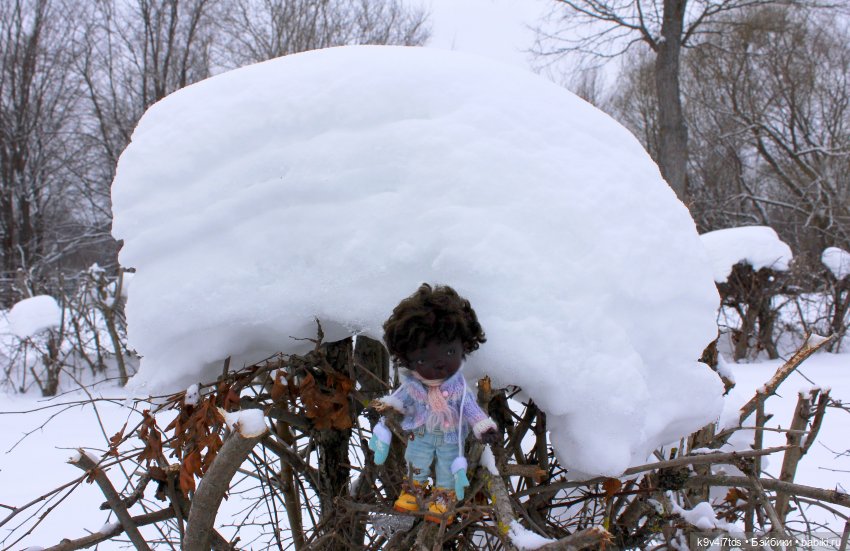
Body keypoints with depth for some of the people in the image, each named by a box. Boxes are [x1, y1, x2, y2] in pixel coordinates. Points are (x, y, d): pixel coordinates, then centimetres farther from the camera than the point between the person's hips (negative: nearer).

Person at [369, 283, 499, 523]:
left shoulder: (458, 386, -29)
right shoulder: (412, 384, -25)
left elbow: (469, 407, -17)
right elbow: (404, 398, -4)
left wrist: (483, 427, -23)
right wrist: (389, 405, -15)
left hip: (450, 436, -2)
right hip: (421, 433, 2)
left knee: (447, 466, 19)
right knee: (416, 463, 24)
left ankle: (444, 495, 44)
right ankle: (415, 488, 50)